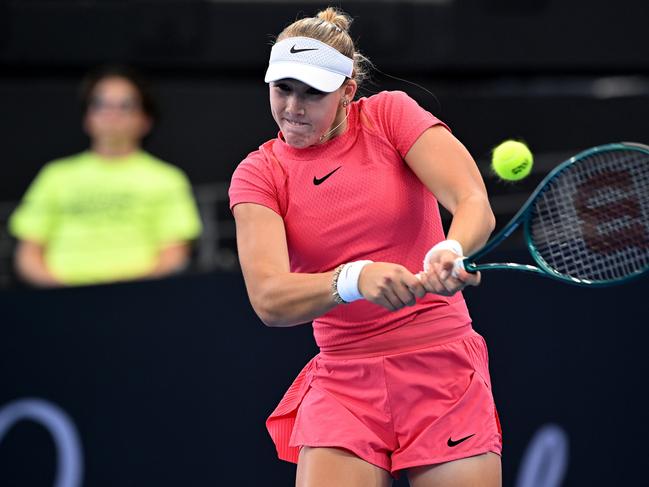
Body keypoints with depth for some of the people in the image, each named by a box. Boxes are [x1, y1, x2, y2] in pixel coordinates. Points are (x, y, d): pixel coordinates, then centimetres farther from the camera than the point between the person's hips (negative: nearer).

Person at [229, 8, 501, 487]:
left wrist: (450, 252, -36)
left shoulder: (390, 114, 0)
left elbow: (475, 205, -13)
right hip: (344, 388, 1)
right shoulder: (258, 174, 1)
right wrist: (355, 279, -32)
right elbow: (269, 299, -14)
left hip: (446, 375, -1)